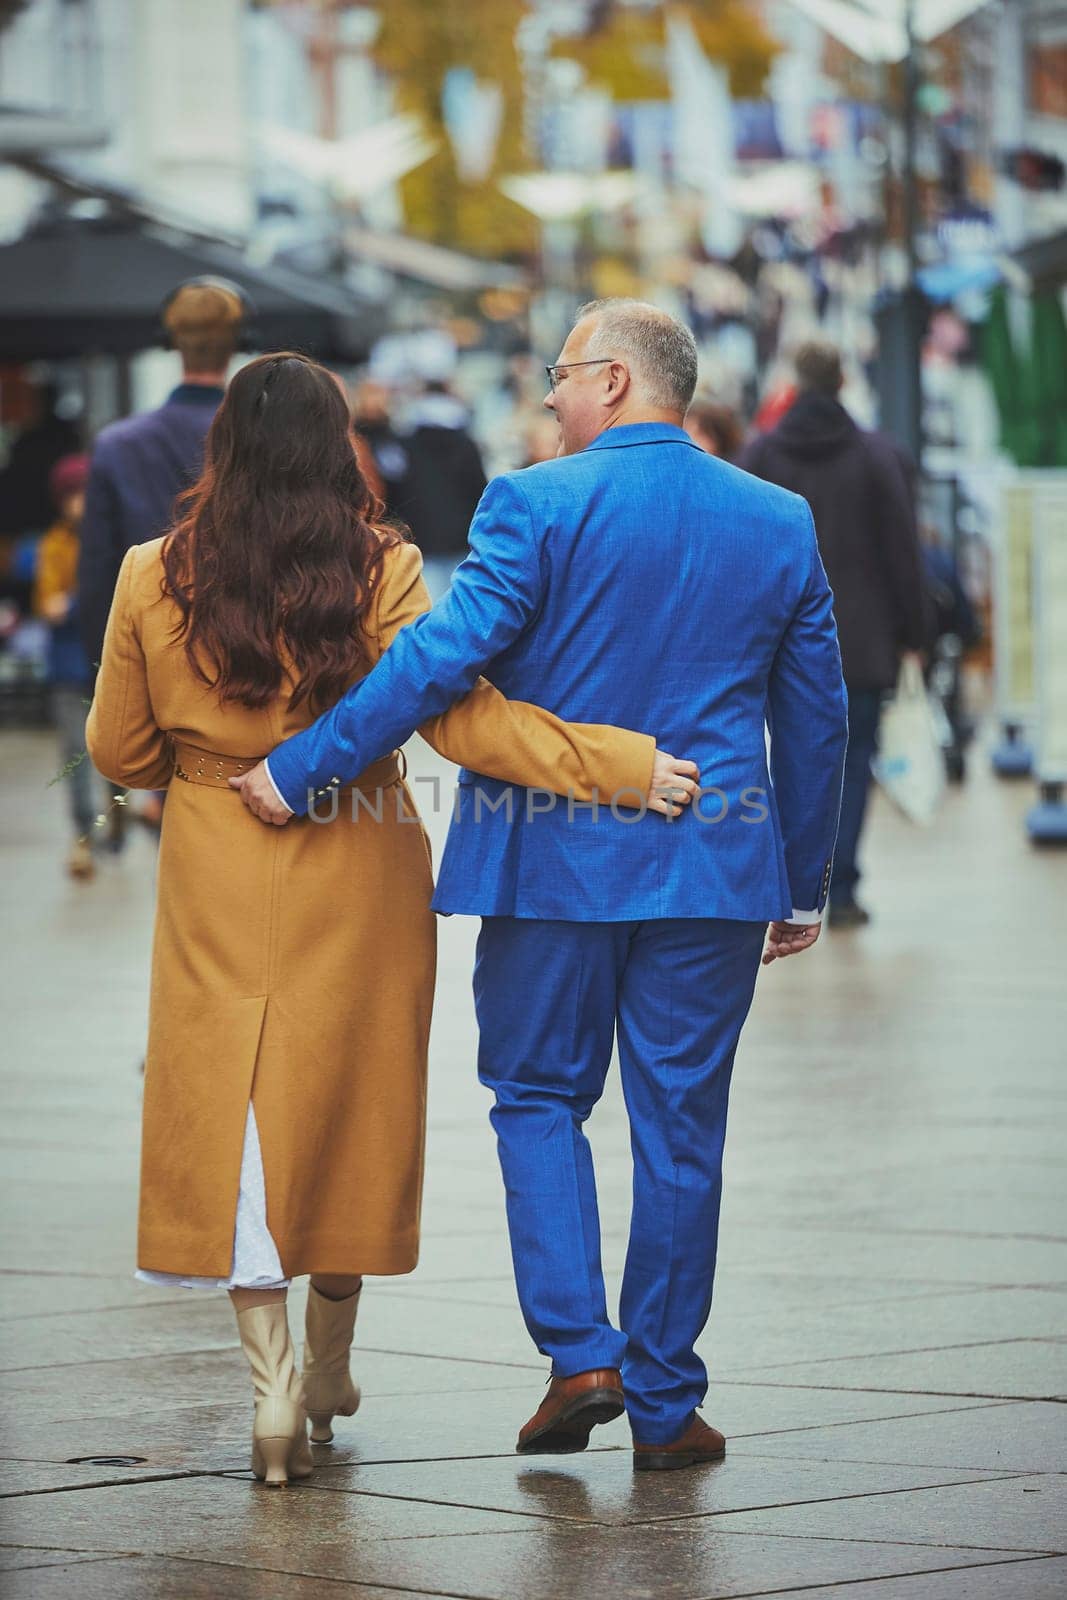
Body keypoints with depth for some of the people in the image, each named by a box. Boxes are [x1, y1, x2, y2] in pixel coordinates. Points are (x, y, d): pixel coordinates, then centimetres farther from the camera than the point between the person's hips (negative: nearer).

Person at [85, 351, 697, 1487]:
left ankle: (270, 1380, -8)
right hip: (357, 883, 0)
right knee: (344, 1107, 15)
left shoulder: (153, 579, -5)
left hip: (219, 887, 0)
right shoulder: (382, 572, -11)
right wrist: (622, 764, -17)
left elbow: (119, 752, 3)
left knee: (232, 1115, 5)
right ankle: (328, 1368, 27)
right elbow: (462, 717, -20)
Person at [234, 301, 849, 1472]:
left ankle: (579, 1351, 0)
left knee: (538, 1095, 14)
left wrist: (297, 770, -13)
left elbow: (440, 657, -18)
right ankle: (664, 1406, 11)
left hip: (553, 855, -3)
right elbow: (815, 719, 10)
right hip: (712, 869, 3)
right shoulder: (781, 524, 5)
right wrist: (804, 885, 20)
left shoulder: (537, 506, -9)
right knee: (679, 1122, 8)